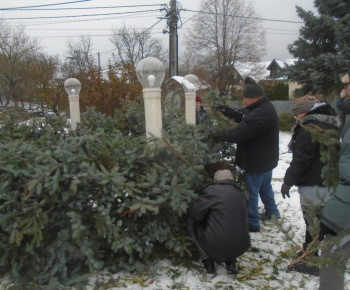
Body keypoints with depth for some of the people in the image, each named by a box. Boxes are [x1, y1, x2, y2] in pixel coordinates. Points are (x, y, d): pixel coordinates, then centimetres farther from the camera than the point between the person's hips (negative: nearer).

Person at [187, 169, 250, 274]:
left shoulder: (212, 190, -6)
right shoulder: (240, 195, 12)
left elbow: (194, 213, -4)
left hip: (216, 247, -6)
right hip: (241, 249, 6)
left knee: (192, 222, 16)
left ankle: (208, 260, 14)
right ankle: (230, 262, 19)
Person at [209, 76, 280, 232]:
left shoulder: (260, 115, -32)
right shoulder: (265, 107, 3)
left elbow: (238, 134, -32)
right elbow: (243, 116, 10)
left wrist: (217, 134, -22)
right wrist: (228, 110, -6)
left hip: (256, 163, -10)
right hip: (266, 159, 11)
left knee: (251, 192, 3)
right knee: (265, 186, 27)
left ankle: (252, 223, 16)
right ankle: (272, 212, 45)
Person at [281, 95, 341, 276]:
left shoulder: (310, 127, -15)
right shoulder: (331, 124, 13)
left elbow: (301, 158, -19)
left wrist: (288, 181, -13)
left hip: (313, 183, -9)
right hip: (329, 180, 9)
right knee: (320, 220, 17)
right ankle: (310, 251, 30)